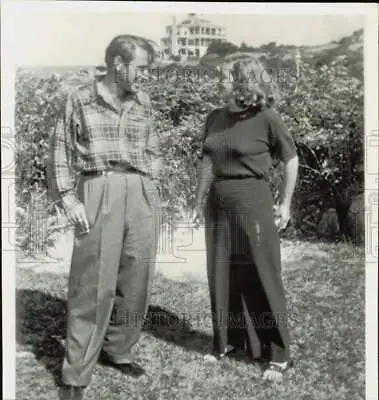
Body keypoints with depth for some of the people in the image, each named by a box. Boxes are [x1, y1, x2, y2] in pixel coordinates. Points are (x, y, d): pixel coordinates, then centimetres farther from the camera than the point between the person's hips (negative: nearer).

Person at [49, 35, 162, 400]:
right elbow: (62, 151, 3)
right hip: (98, 194, -4)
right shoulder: (80, 99, 2)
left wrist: (151, 188, 10)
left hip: (142, 196, 4)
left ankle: (117, 350, 28)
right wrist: (68, 197, -5)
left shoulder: (143, 102, 12)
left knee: (135, 280, 8)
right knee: (92, 284, -4)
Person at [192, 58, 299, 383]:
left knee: (262, 277, 1)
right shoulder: (215, 118, 5)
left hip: (253, 203, -6)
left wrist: (286, 204, -2)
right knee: (221, 276, 12)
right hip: (219, 204, 6)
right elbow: (208, 162, 12)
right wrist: (200, 202, 12)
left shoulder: (266, 118, -10)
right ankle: (227, 341, 30)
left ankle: (278, 355, 14)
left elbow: (292, 159, -1)